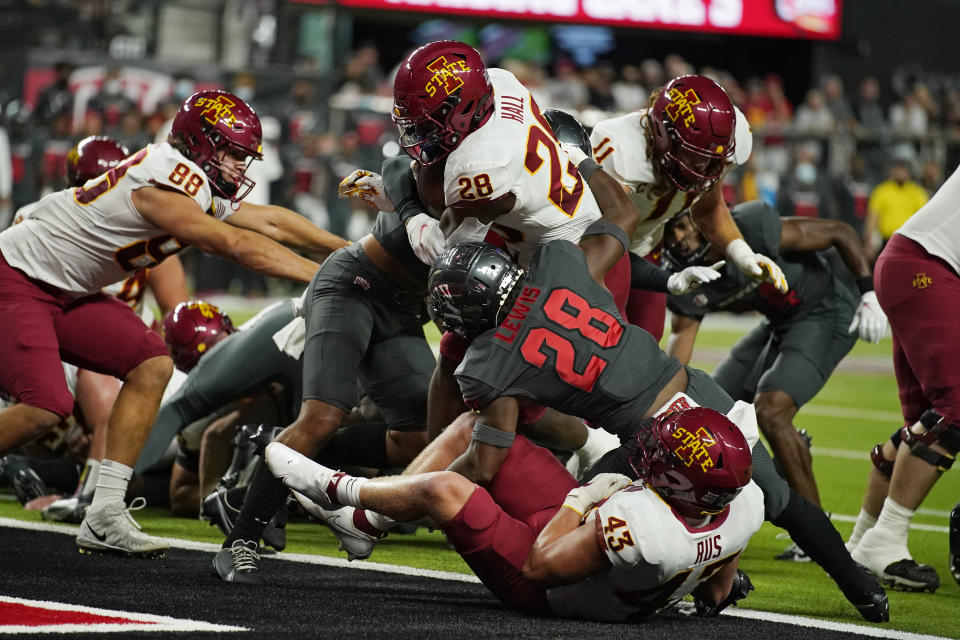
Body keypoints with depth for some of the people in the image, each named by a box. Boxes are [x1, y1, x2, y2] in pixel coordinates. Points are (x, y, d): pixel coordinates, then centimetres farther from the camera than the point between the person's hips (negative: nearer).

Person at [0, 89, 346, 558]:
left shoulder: (202, 188, 6)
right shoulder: (164, 182, -23)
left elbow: (269, 222, 12)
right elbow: (236, 245, -25)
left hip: (65, 292, 10)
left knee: (152, 366, -1)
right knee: (45, 406, -24)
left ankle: (105, 517, -1)